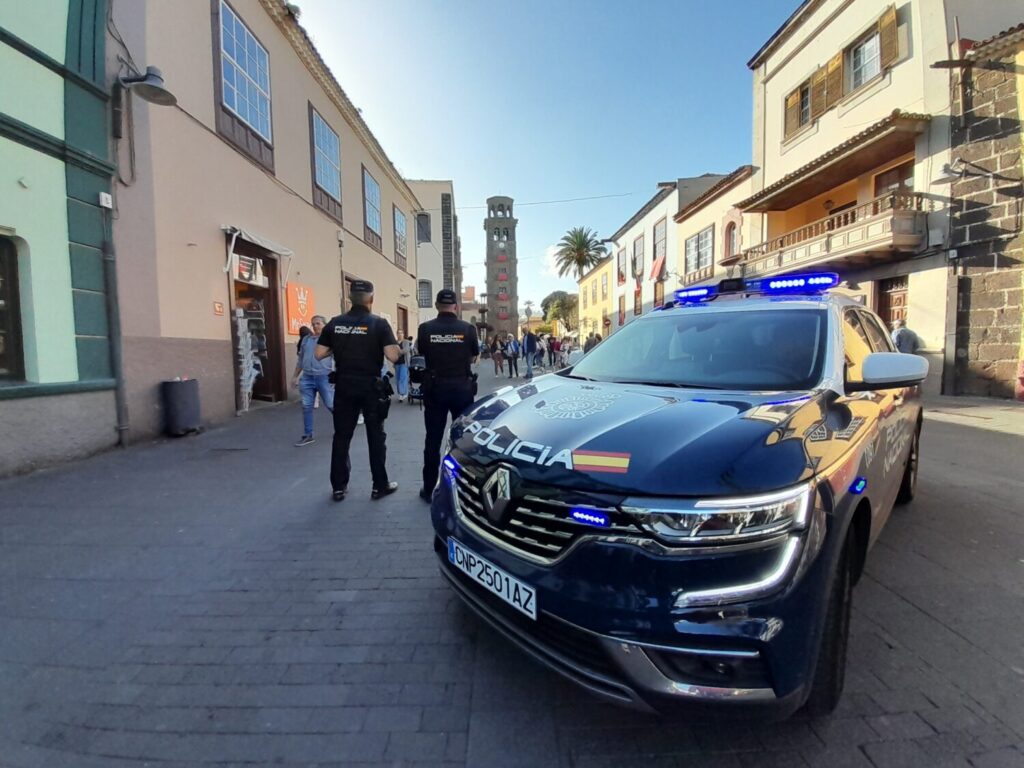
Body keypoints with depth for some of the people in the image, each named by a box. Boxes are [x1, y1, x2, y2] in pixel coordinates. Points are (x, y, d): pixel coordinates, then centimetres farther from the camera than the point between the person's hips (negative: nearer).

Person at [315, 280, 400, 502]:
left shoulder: (335, 323, 1)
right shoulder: (379, 323, -10)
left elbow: (319, 354, 2)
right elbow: (393, 356, -17)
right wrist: (393, 342, 2)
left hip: (344, 386, 3)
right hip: (371, 386, -3)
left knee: (341, 436, 11)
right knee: (376, 436, 7)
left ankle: (339, 487, 18)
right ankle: (380, 485, 14)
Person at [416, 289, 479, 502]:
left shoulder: (425, 328, -7)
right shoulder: (467, 329, -8)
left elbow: (421, 352, 6)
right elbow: (473, 358, 4)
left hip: (434, 387, 0)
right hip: (462, 387, 0)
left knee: (433, 439, 9)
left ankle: (429, 489, 15)